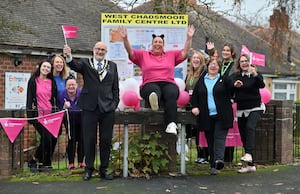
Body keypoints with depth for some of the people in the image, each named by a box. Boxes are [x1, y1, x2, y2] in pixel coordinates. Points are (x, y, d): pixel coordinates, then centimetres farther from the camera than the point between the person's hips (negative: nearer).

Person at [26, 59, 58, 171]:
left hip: (50, 114, 4)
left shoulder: (52, 82, 15)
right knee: (46, 138, -15)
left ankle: (45, 163, 11)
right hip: (38, 114, -4)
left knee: (53, 139, -3)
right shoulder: (33, 81, 5)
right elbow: (29, 98, 2)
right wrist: (30, 114, -6)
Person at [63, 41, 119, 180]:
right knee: (89, 139, 3)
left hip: (107, 108, 2)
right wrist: (69, 57, -36)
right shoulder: (85, 63, 7)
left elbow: (115, 88, 12)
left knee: (106, 140, 5)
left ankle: (103, 170, 16)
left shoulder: (112, 66, 13)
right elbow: (75, 66, -15)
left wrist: (115, 104, 1)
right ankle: (89, 169, 16)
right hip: (90, 107, -2)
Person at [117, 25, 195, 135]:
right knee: (154, 91, -40)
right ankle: (154, 99, -76)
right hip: (150, 84, 0)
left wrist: (189, 38, 9)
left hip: (168, 84, 0)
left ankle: (171, 125, -51)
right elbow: (130, 51, 14)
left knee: (171, 94, -37)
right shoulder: (143, 55, 24)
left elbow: (185, 52, 20)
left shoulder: (171, 55, 27)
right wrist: (125, 39, 0)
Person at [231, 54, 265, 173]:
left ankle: (249, 154, -41)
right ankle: (251, 165, 13)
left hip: (255, 108, -4)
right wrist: (235, 85, -27)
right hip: (241, 110, 4)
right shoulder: (235, 76, 7)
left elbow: (262, 85, -18)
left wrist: (255, 75, -34)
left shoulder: (256, 75, 0)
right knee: (244, 136, 5)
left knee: (250, 127, -30)